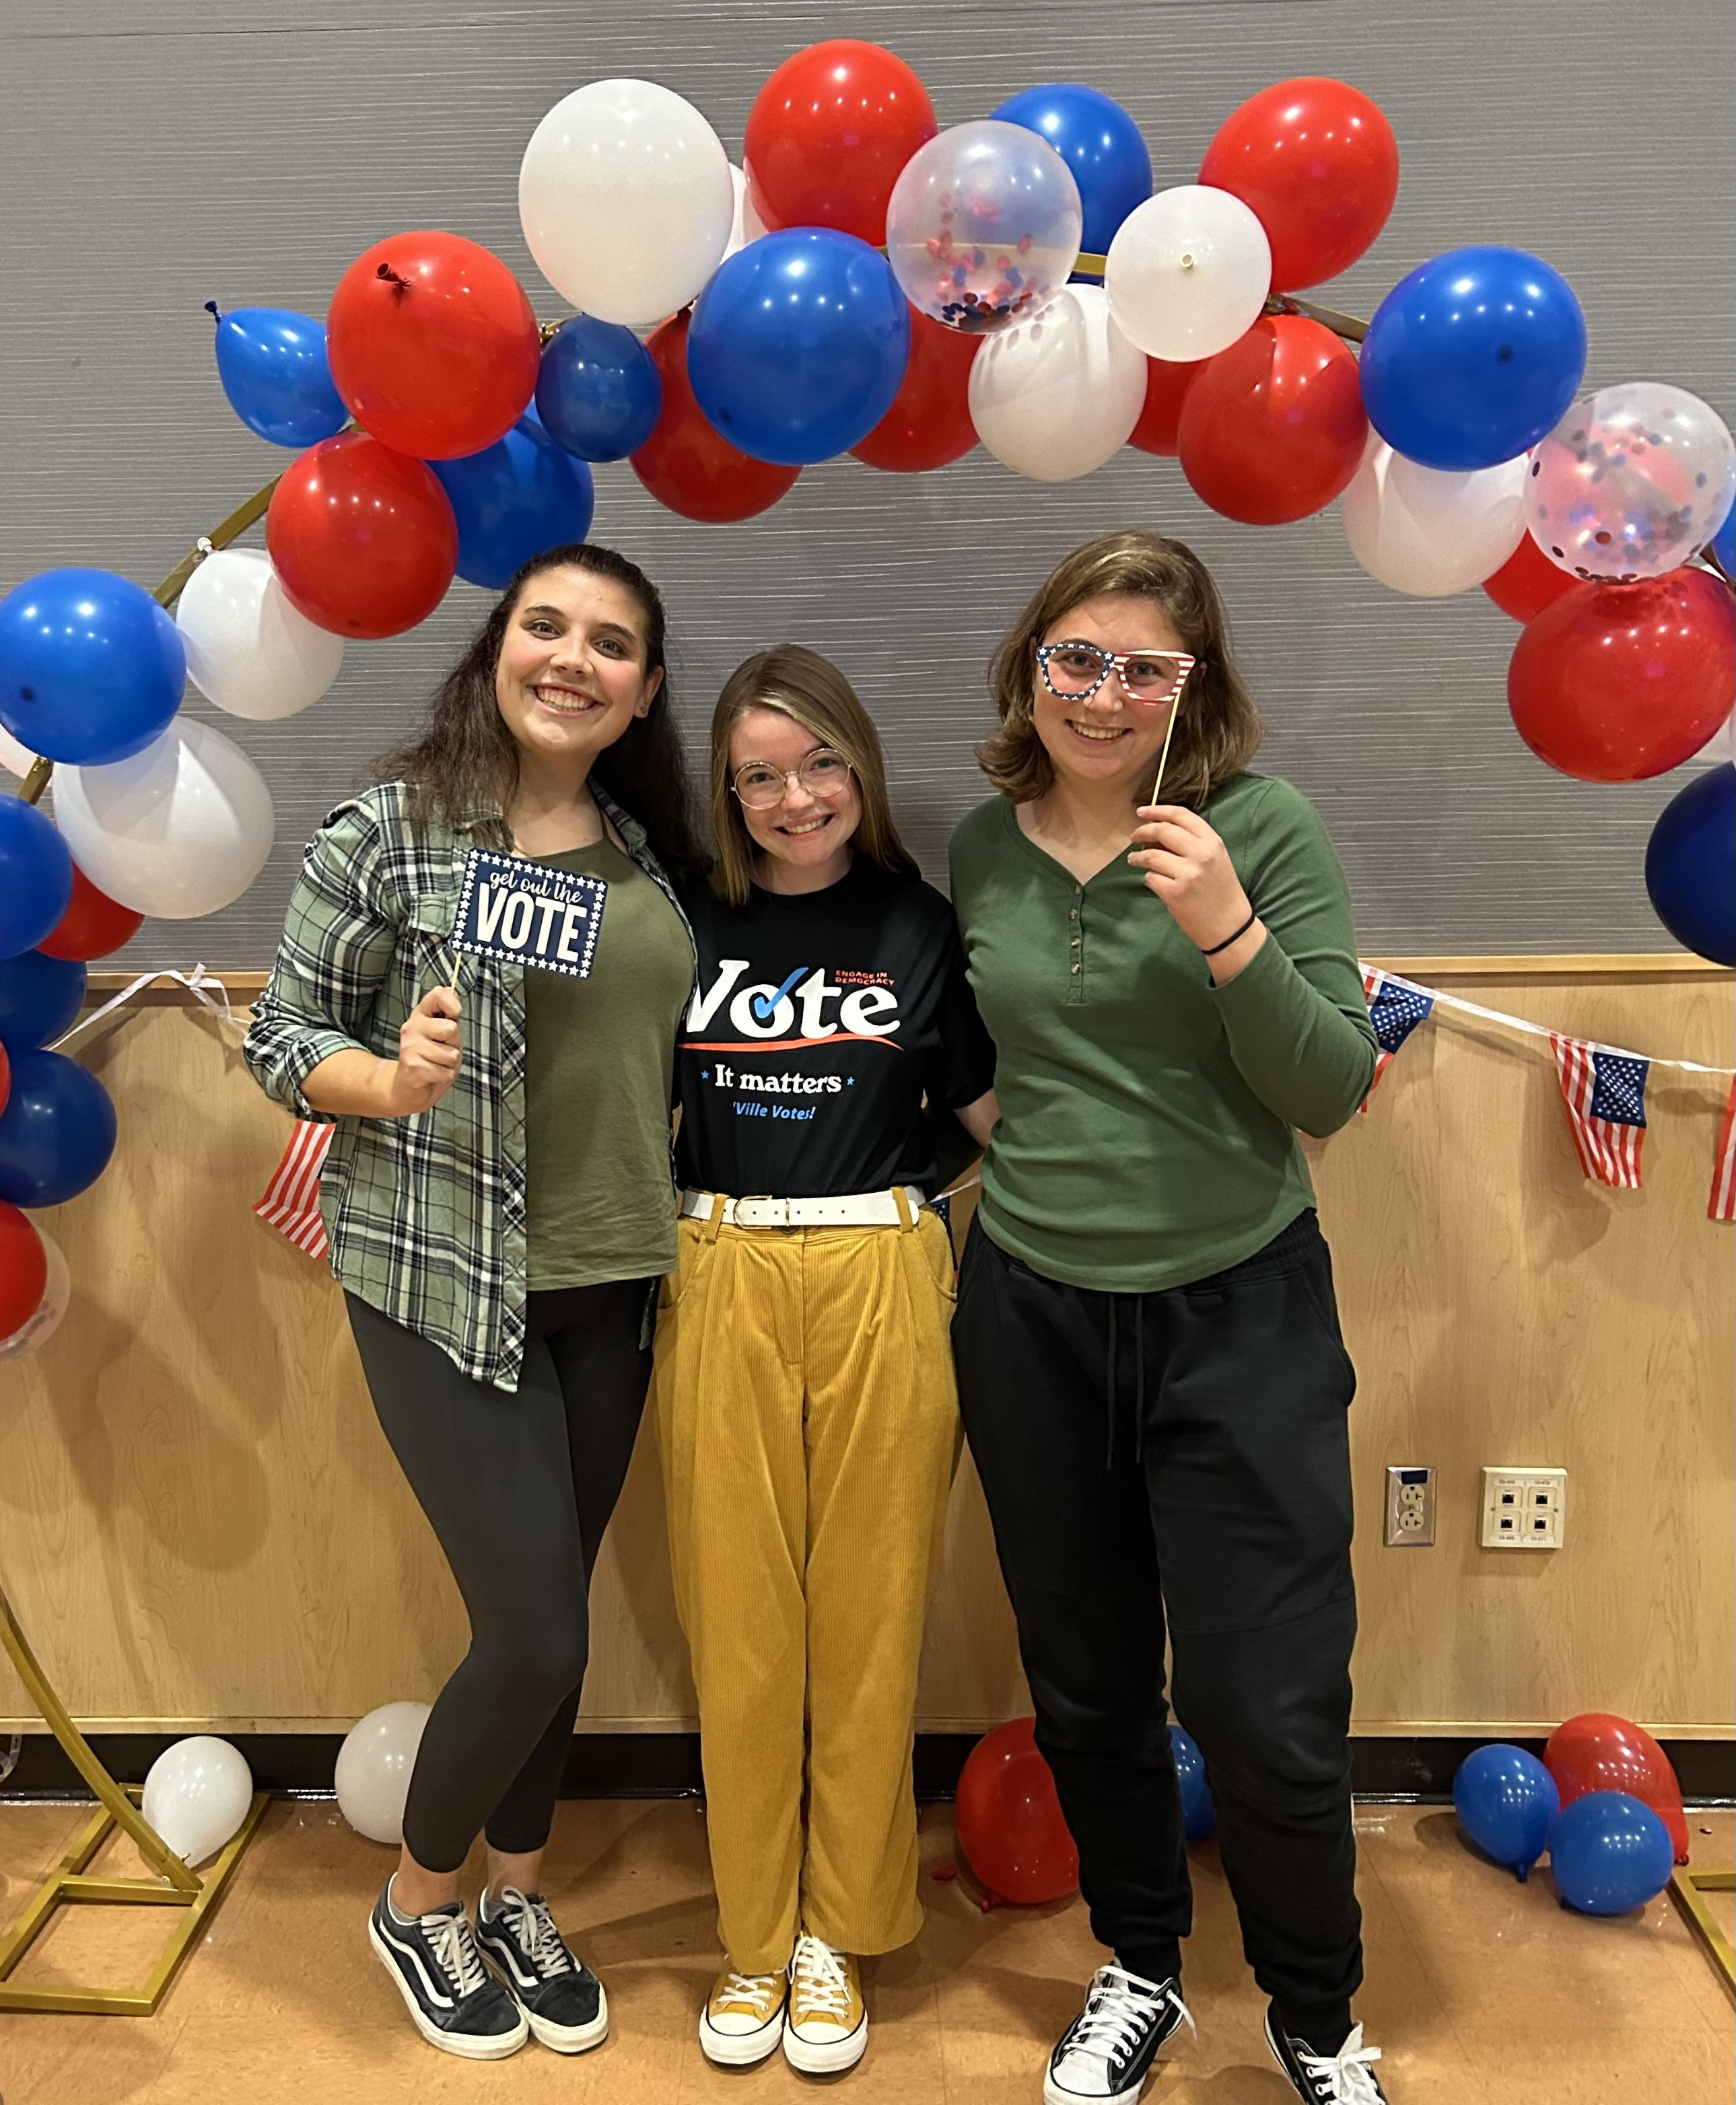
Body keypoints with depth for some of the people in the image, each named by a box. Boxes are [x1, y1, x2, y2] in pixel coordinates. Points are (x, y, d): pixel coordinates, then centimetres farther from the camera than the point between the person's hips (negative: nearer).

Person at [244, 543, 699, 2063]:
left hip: (610, 1285, 5)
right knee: (539, 1637, -3)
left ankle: (520, 1900, 38)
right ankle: (418, 1903, 26)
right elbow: (281, 1040, -6)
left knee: (541, 1621, 15)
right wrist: (396, 1083, -24)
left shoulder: (649, 854, 6)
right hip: (443, 1283, -5)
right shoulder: (390, 829, -9)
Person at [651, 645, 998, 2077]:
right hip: (722, 1283, 1)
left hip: (882, 1283, -1)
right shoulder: (688, 930, 7)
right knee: (738, 1617, 7)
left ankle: (838, 1936, 24)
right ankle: (754, 1937, 24)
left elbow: (1005, 1113, 4)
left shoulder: (921, 927, 4)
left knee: (867, 1613, 7)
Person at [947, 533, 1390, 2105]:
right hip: (1031, 1311, 4)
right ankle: (1139, 1971, 42)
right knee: (1086, 1686, 17)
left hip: (1238, 1313, -3)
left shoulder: (1261, 829, -8)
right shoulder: (983, 848, 3)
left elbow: (1330, 1094, -12)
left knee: (1268, 1713, 1)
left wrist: (1226, 930, -24)